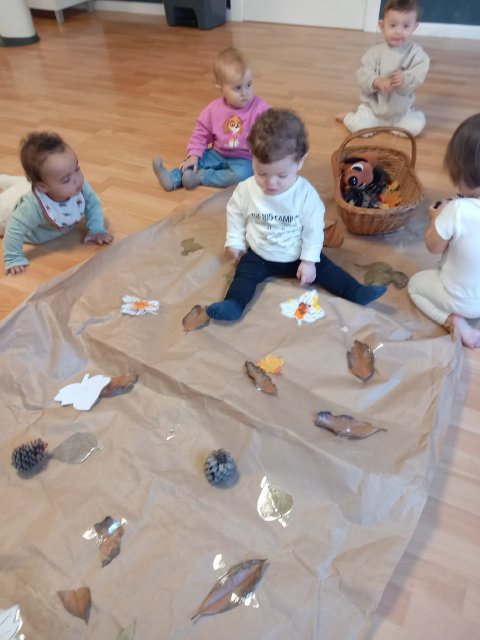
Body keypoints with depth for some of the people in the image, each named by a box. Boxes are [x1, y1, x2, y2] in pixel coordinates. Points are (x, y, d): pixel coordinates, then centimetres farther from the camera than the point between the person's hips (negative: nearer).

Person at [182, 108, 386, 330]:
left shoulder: (306, 193, -20)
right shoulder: (246, 190, -16)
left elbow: (314, 229, -13)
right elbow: (235, 214, 3)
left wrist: (309, 260, -15)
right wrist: (235, 242, 3)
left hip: (298, 257, 0)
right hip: (259, 255, 1)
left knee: (325, 268, -8)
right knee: (245, 272, -21)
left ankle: (357, 293, -9)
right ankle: (233, 305, -36)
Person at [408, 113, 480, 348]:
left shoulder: (457, 210, -33)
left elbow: (434, 247, -16)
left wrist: (436, 218, 0)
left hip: (461, 300, -6)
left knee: (415, 283, 22)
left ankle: (453, 321, 3)